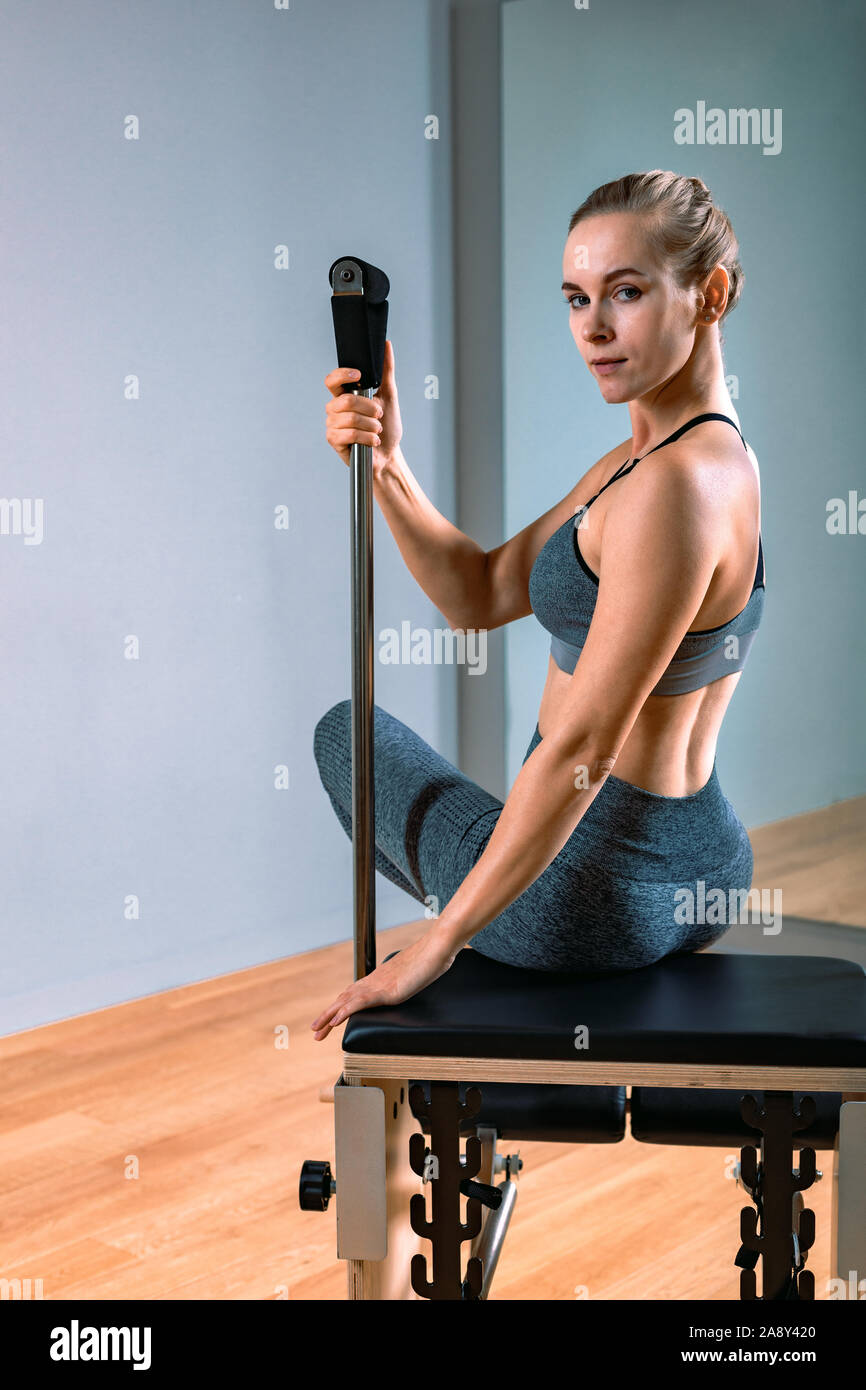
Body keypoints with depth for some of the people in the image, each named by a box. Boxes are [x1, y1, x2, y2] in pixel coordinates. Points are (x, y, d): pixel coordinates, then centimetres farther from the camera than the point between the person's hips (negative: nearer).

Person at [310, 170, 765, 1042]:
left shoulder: (674, 486, -25)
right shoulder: (646, 457, 5)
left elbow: (582, 748, -27)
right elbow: (482, 594, 5)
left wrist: (440, 940, -21)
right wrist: (386, 467, -10)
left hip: (595, 895, -9)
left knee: (349, 733, 17)